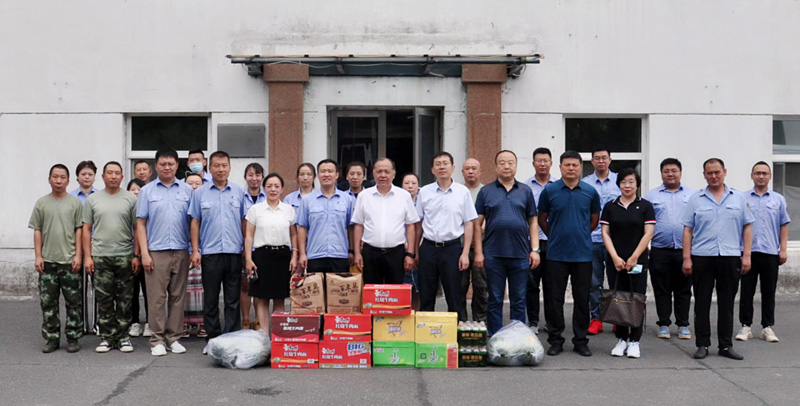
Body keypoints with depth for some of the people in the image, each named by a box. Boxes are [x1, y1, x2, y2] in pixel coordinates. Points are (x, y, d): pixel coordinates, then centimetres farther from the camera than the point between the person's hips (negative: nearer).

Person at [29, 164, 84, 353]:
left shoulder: (75, 203, 4)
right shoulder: (42, 203, 8)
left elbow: (79, 230, 2)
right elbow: (37, 231, 8)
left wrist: (78, 255, -5)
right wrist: (38, 256, 1)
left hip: (70, 260, -2)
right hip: (47, 260, 2)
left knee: (73, 302, 1)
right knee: (48, 302, 6)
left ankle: (73, 338, 10)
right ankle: (52, 338, 15)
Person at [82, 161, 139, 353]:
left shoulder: (130, 199, 4)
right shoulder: (92, 199, 8)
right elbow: (86, 229, 8)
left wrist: (137, 255, -4)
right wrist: (87, 256, 0)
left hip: (125, 257, -1)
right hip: (100, 257, 1)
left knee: (124, 300, 4)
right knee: (104, 300, 5)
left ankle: (123, 337, 12)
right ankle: (106, 337, 13)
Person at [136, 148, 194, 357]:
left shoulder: (187, 190, 9)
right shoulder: (147, 191, 6)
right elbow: (141, 223, 3)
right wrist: (144, 253, -5)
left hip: (181, 251, 1)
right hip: (156, 252, -1)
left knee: (178, 297, 6)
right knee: (157, 298, 0)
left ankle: (174, 338, 15)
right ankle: (157, 340, 7)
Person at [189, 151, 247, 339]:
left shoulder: (239, 192, 7)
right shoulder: (200, 192, 5)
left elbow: (245, 222, 9)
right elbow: (195, 222, 5)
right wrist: (195, 250, -2)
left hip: (234, 252, 0)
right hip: (210, 253, 0)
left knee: (233, 300, 4)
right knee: (210, 300, 7)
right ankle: (213, 337, 16)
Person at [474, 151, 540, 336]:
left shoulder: (525, 191, 9)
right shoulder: (486, 192, 5)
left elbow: (533, 222, 9)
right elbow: (477, 224, 3)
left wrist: (535, 249, 0)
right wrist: (478, 252, -4)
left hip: (520, 254, 1)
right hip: (493, 255, -1)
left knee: (518, 301, 7)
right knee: (495, 300, 6)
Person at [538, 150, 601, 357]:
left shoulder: (590, 192, 3)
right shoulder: (549, 191, -1)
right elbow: (542, 219, 11)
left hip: (583, 253, 1)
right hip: (556, 254, -1)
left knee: (582, 299, 6)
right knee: (555, 299, 3)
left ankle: (581, 340, 16)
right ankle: (555, 340, 13)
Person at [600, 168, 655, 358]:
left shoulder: (645, 206, 2)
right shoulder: (610, 207, 7)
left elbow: (648, 234, -4)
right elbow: (605, 233, 4)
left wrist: (634, 258, -9)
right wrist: (615, 257, -7)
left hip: (638, 261, -2)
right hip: (616, 262, 2)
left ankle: (635, 341, 7)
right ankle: (621, 339, 14)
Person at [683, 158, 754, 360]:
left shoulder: (738, 198, 9)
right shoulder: (696, 200, 5)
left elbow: (747, 227, 7)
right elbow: (688, 230, 3)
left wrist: (746, 255, -2)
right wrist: (687, 258, -4)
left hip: (730, 257, 1)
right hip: (702, 258, -1)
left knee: (727, 304, 7)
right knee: (702, 303, 4)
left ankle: (726, 345, 16)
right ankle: (702, 344, 12)